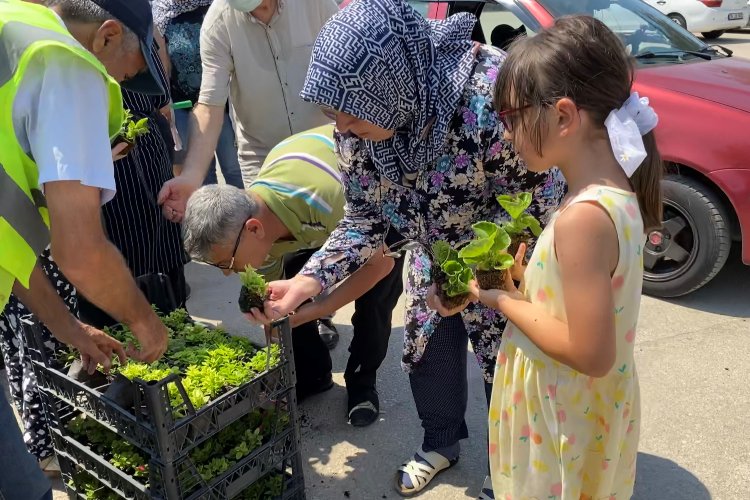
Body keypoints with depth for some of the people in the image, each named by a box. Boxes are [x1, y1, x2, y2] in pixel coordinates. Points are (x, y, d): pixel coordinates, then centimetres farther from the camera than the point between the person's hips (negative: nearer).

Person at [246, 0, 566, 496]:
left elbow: (543, 205, -25)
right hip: (434, 255, 5)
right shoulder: (358, 123, -20)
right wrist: (310, 279, -23)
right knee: (426, 352, 17)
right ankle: (441, 443, 47)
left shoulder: (492, 96, -39)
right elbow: (365, 217, -9)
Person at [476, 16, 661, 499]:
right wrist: (525, 281, -3)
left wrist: (506, 302, -19)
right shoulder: (614, 193, -3)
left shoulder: (583, 217, -31)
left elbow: (590, 353, -29)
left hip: (565, 417, -8)